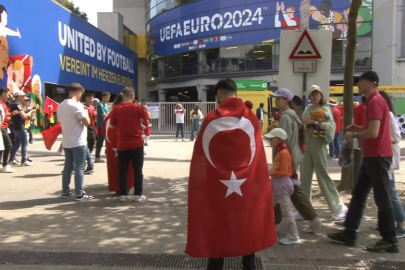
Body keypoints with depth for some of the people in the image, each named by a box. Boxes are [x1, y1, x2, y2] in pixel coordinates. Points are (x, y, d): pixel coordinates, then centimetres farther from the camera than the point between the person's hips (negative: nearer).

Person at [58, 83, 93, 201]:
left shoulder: (60, 106, 9)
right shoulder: (77, 105, -15)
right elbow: (87, 122, -18)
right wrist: (85, 112, 2)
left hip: (66, 142, 8)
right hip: (78, 142, -8)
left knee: (68, 166, 14)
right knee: (79, 168, -2)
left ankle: (65, 191, 20)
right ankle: (79, 194, 0)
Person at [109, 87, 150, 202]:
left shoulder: (116, 109, -2)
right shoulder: (137, 107, -6)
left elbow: (112, 126, 6)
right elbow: (147, 117, 12)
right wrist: (146, 110, 31)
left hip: (122, 144, 2)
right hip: (136, 143, -1)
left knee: (122, 170, 10)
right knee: (137, 170, 6)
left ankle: (123, 194, 13)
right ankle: (138, 194, 8)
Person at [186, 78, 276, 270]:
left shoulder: (211, 120, -7)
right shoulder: (251, 119, -3)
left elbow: (200, 158, -3)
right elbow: (258, 156, 1)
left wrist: (200, 187, 8)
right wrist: (259, 187, 10)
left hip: (216, 189, -1)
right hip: (248, 189, 2)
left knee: (217, 233, 11)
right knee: (247, 232, 15)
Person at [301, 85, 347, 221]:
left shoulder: (325, 109, -3)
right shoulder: (308, 110, 13)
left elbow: (331, 126, -18)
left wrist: (316, 123, -27)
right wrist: (304, 122, -10)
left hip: (319, 144, -6)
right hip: (307, 144, 6)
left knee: (323, 175, -3)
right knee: (305, 176, 6)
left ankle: (339, 207, 9)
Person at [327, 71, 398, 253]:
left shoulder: (375, 102, -17)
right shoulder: (373, 101, 17)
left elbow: (373, 132, -25)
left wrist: (353, 135, -10)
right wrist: (358, 128, 10)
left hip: (378, 156, -11)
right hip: (372, 156, 11)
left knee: (382, 198, -2)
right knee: (358, 194, 11)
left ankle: (389, 241, 10)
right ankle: (349, 234, 17)